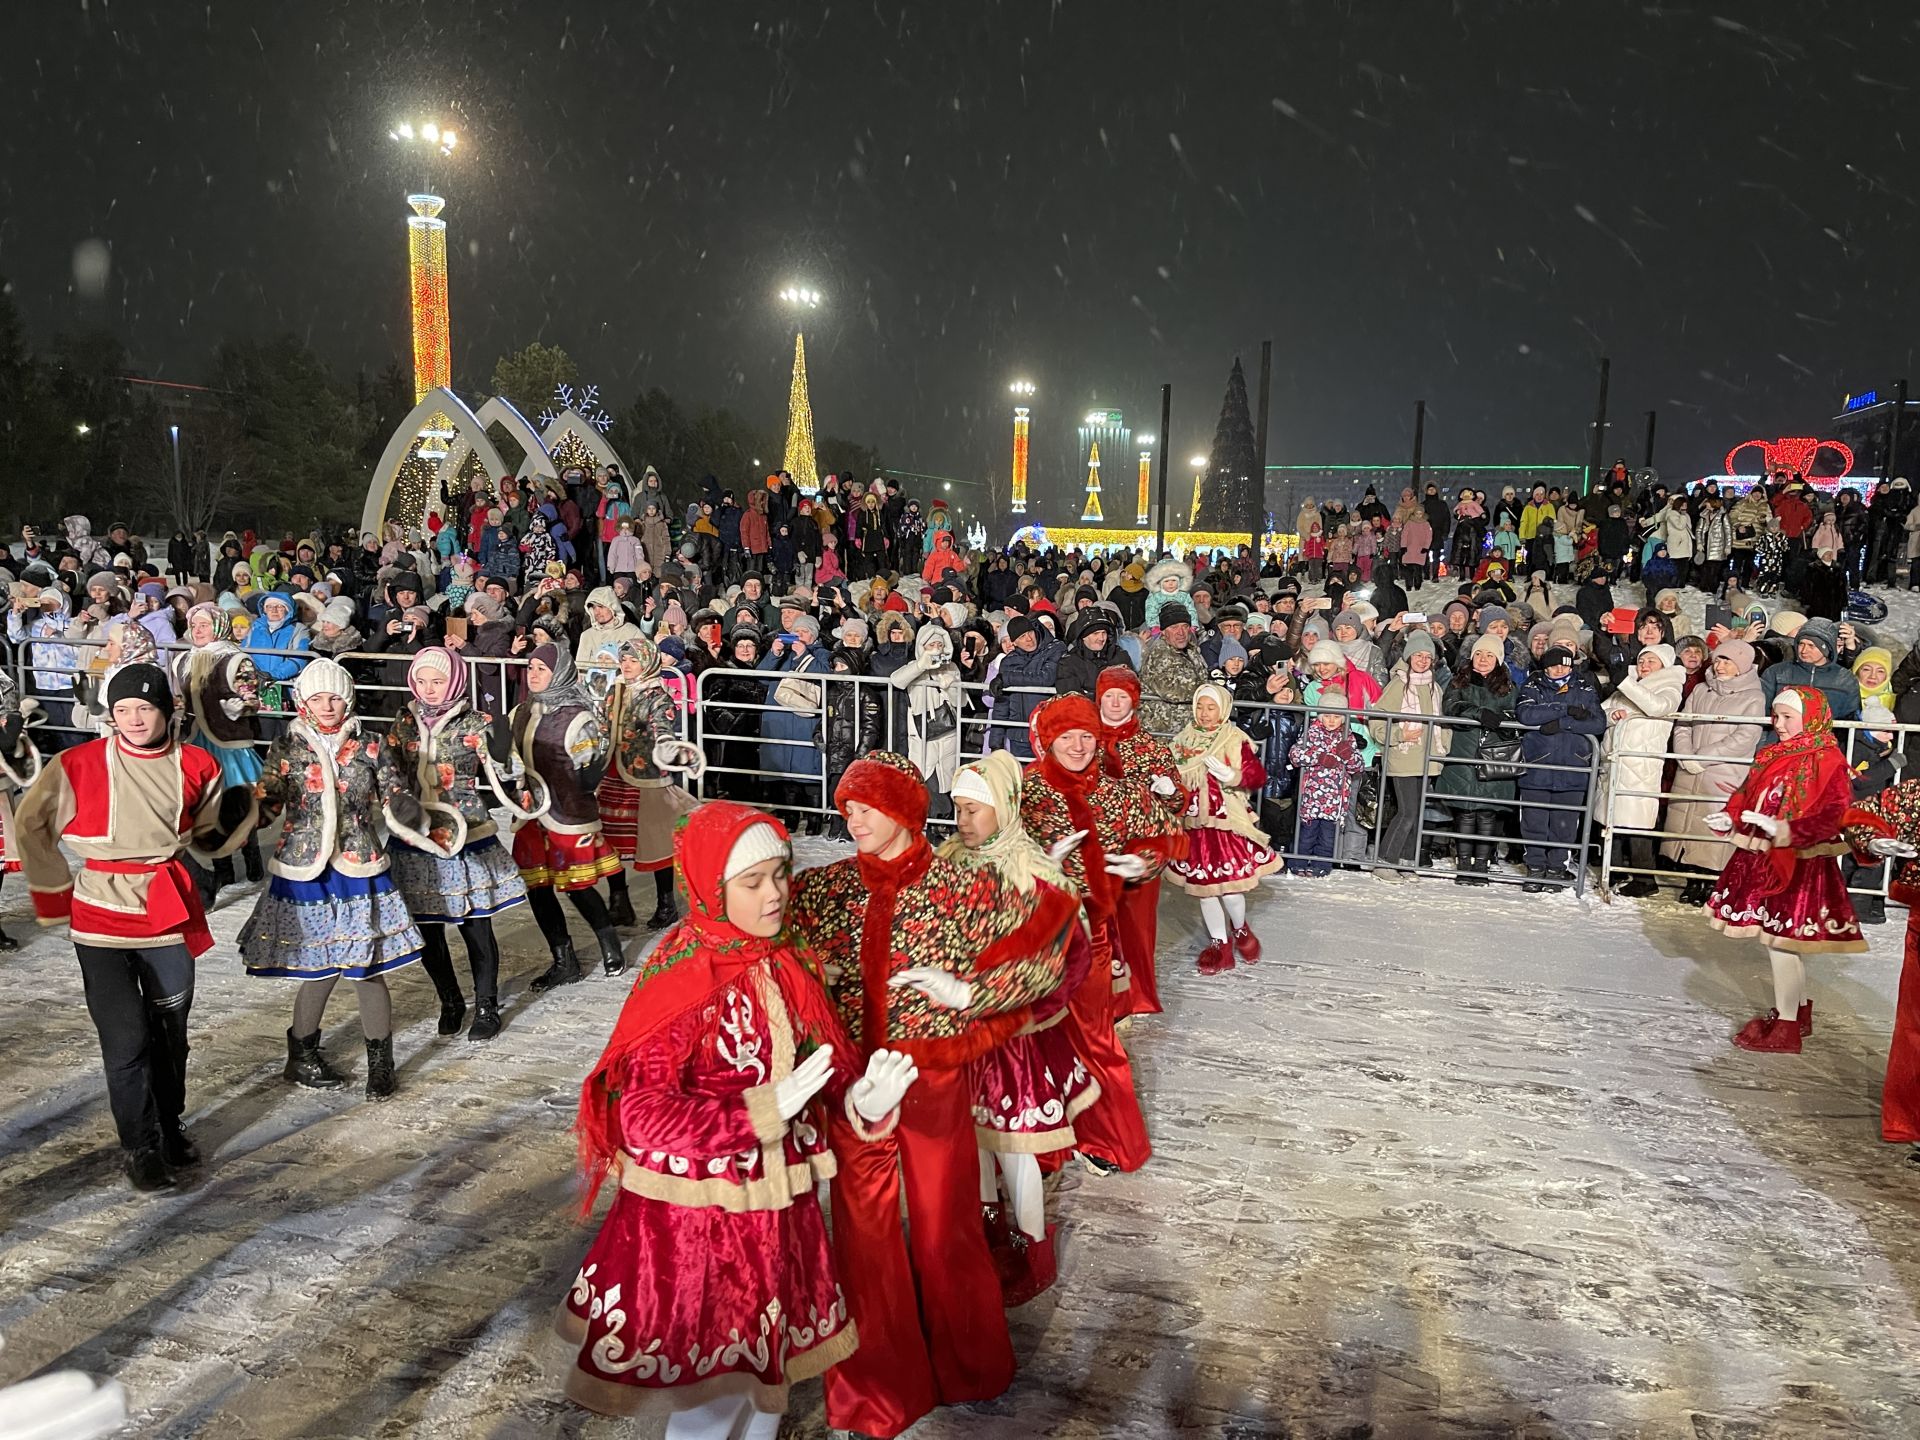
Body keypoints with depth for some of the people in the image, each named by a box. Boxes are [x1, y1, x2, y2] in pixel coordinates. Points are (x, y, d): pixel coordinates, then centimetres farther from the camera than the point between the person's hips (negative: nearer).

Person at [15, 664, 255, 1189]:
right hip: (102, 921, -3)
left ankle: (169, 1127, 35)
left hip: (170, 915, 3)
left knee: (170, 1033, 16)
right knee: (127, 1041, -4)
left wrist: (240, 812, -8)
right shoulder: (78, 765, -8)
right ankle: (142, 1148, 13)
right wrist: (55, 893, 5)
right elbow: (31, 826, 5)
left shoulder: (196, 766, 0)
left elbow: (211, 836, 12)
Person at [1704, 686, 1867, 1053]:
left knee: (1780, 940, -3)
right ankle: (1800, 1012, 35)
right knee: (1782, 940, 18)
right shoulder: (1771, 756, 10)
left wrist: (1782, 829, -29)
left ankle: (1786, 1027, 8)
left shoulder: (1826, 761, -13)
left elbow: (1834, 816, -21)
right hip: (1764, 860, 8)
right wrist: (1729, 819, 1)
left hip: (1798, 864, -8)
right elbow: (1748, 796, 19)